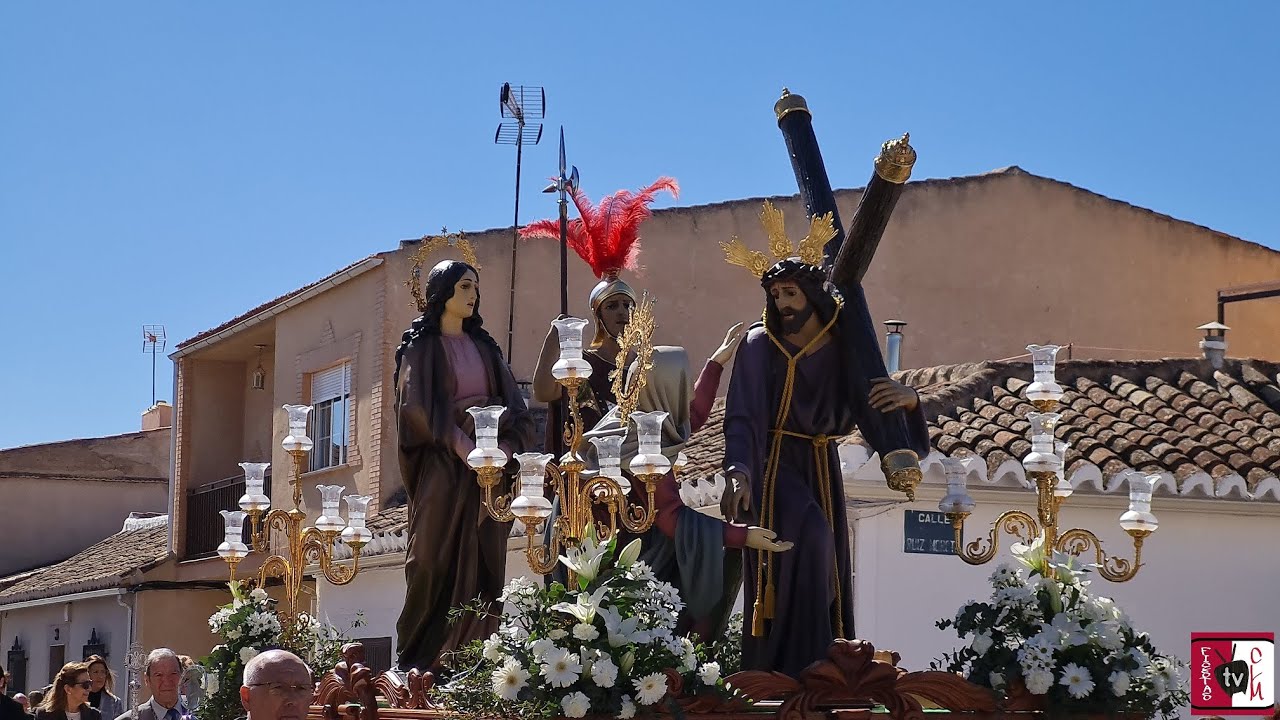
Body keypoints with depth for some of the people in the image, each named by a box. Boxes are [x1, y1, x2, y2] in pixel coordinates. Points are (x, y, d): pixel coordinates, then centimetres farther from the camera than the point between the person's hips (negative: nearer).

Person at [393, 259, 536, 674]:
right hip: (443, 466, -5)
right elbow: (421, 405, -10)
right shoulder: (423, 347, 3)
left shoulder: (483, 347, 17)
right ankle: (420, 660, -4)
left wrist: (506, 446, -10)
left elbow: (513, 406, 9)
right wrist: (462, 445, -22)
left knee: (484, 563, -1)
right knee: (436, 561, -7)